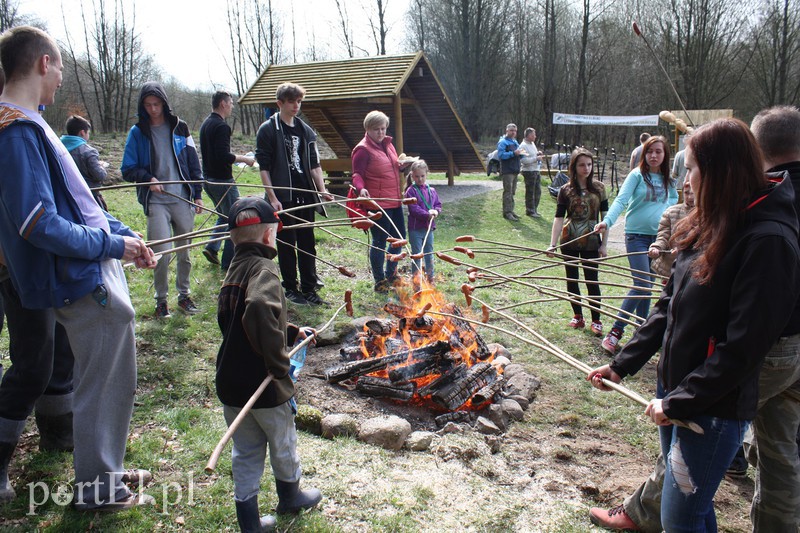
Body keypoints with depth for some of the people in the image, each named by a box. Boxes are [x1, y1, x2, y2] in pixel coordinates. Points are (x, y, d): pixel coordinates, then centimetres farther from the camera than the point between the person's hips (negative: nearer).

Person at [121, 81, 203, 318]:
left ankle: (184, 294, 26)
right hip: (156, 201, -2)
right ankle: (161, 299, 11)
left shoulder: (179, 128, 8)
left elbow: (193, 163, 11)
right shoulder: (137, 132, 4)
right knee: (162, 252, -8)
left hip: (183, 199, 2)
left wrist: (198, 194, 7)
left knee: (185, 251, 9)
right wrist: (148, 178, -14)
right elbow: (128, 170, 5)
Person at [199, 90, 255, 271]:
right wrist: (244, 159, -13)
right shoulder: (221, 126, -18)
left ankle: (212, 248, 15)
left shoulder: (205, 124, 12)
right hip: (222, 180, -9)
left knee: (223, 216, 24)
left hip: (208, 178, 9)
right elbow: (224, 156, -26)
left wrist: (237, 158, 19)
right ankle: (229, 262, 6)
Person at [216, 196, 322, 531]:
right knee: (283, 444, 19)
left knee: (245, 452, 18)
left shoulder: (234, 270, 7)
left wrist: (291, 332, 19)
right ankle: (290, 497, 42)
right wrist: (280, 363, -29)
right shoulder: (263, 268, -19)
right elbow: (260, 312, -39)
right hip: (264, 384, -6)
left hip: (231, 384, 7)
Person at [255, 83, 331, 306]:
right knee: (287, 244, 3)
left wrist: (321, 189, -1)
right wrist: (272, 198, -13)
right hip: (283, 197, -5)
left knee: (307, 243, 9)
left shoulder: (305, 131, 12)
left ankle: (309, 287, 18)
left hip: (305, 196, 5)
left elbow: (314, 164, 13)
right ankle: (290, 289, 15)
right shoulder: (268, 130, -3)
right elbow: (264, 167, -7)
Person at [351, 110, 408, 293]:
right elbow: (357, 174, -14)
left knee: (399, 236, 15)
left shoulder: (387, 144, 14)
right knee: (380, 241, -1)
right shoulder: (363, 149, -10)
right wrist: (361, 188, -33)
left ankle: (391, 275, 33)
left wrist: (402, 165, 7)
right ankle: (380, 282, 12)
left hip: (394, 201, 9)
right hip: (377, 203, -9)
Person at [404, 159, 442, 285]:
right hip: (415, 228, -5)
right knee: (417, 254, 3)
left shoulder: (431, 191, 8)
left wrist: (436, 211, -10)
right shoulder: (411, 191, -9)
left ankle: (430, 277, 27)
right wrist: (427, 215, -23)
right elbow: (413, 208, -16)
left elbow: (438, 204, 12)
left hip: (429, 227, 5)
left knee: (429, 253, 15)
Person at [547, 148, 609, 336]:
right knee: (572, 280, 9)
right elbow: (559, 218, -8)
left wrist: (604, 244, -3)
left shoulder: (599, 188, 0)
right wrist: (552, 244, -17)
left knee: (592, 280, 0)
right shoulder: (566, 190, -3)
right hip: (569, 242, 1)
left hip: (591, 242, -1)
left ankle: (596, 320, 12)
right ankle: (578, 316, 24)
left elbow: (605, 216, 2)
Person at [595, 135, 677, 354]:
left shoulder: (668, 180, 7)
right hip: (637, 235, -5)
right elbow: (621, 199, -19)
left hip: (658, 236, 5)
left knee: (647, 287, 11)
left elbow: (674, 199, 25)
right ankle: (615, 332, -5)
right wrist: (607, 221, -36)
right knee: (642, 285, -13)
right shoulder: (637, 175, -8)